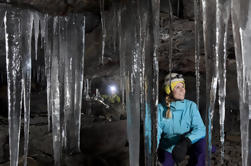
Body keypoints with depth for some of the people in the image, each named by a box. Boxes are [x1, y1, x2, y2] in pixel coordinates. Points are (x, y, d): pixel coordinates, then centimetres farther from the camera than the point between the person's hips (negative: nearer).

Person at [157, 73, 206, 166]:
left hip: (187, 145, -1)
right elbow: (156, 131, -16)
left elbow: (200, 129, -23)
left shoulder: (191, 106, -13)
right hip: (167, 147, 1)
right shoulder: (161, 108, -10)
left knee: (202, 144, -32)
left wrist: (185, 141, -41)